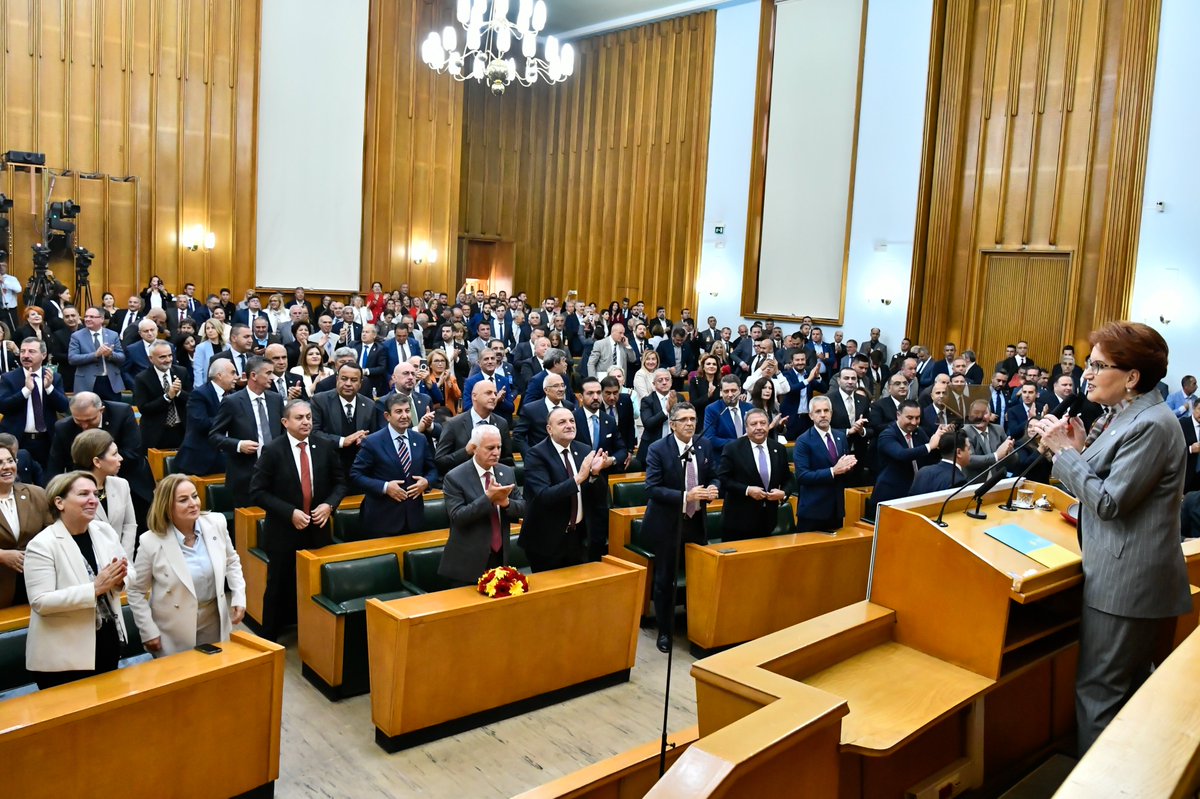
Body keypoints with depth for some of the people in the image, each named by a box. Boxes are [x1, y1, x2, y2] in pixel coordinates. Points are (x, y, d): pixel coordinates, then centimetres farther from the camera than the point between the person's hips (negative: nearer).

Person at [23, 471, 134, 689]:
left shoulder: (105, 531, 3)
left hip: (108, 642, 6)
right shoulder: (42, 545, -14)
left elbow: (131, 574, 7)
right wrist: (95, 588, -26)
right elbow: (40, 602, -20)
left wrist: (119, 580, -16)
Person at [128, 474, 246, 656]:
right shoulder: (151, 542, -17)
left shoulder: (216, 524, -9)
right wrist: (148, 632, -8)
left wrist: (239, 597, -2)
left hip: (214, 620, 3)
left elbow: (231, 561, 8)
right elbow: (136, 591, -6)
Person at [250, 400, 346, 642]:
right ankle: (269, 639, 25)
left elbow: (339, 483, 9)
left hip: (317, 530, 3)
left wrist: (329, 505, -10)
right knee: (279, 588, 9)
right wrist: (290, 512, -19)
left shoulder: (324, 448, 0)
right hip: (283, 532, -3)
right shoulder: (272, 450, -10)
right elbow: (257, 491, -11)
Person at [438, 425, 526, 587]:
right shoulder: (455, 477, -12)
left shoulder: (507, 472, 4)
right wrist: (488, 497, -28)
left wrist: (505, 502, -19)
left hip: (500, 557, 5)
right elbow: (457, 516, -19)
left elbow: (522, 508, 3)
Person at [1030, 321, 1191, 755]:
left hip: (1129, 582, -10)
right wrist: (1080, 446, -1)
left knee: (1099, 689, -1)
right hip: (1118, 572, 10)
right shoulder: (1122, 415, 10)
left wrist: (1065, 451, -14)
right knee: (1128, 688, 20)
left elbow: (1109, 501, -20)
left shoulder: (1152, 426, -19)